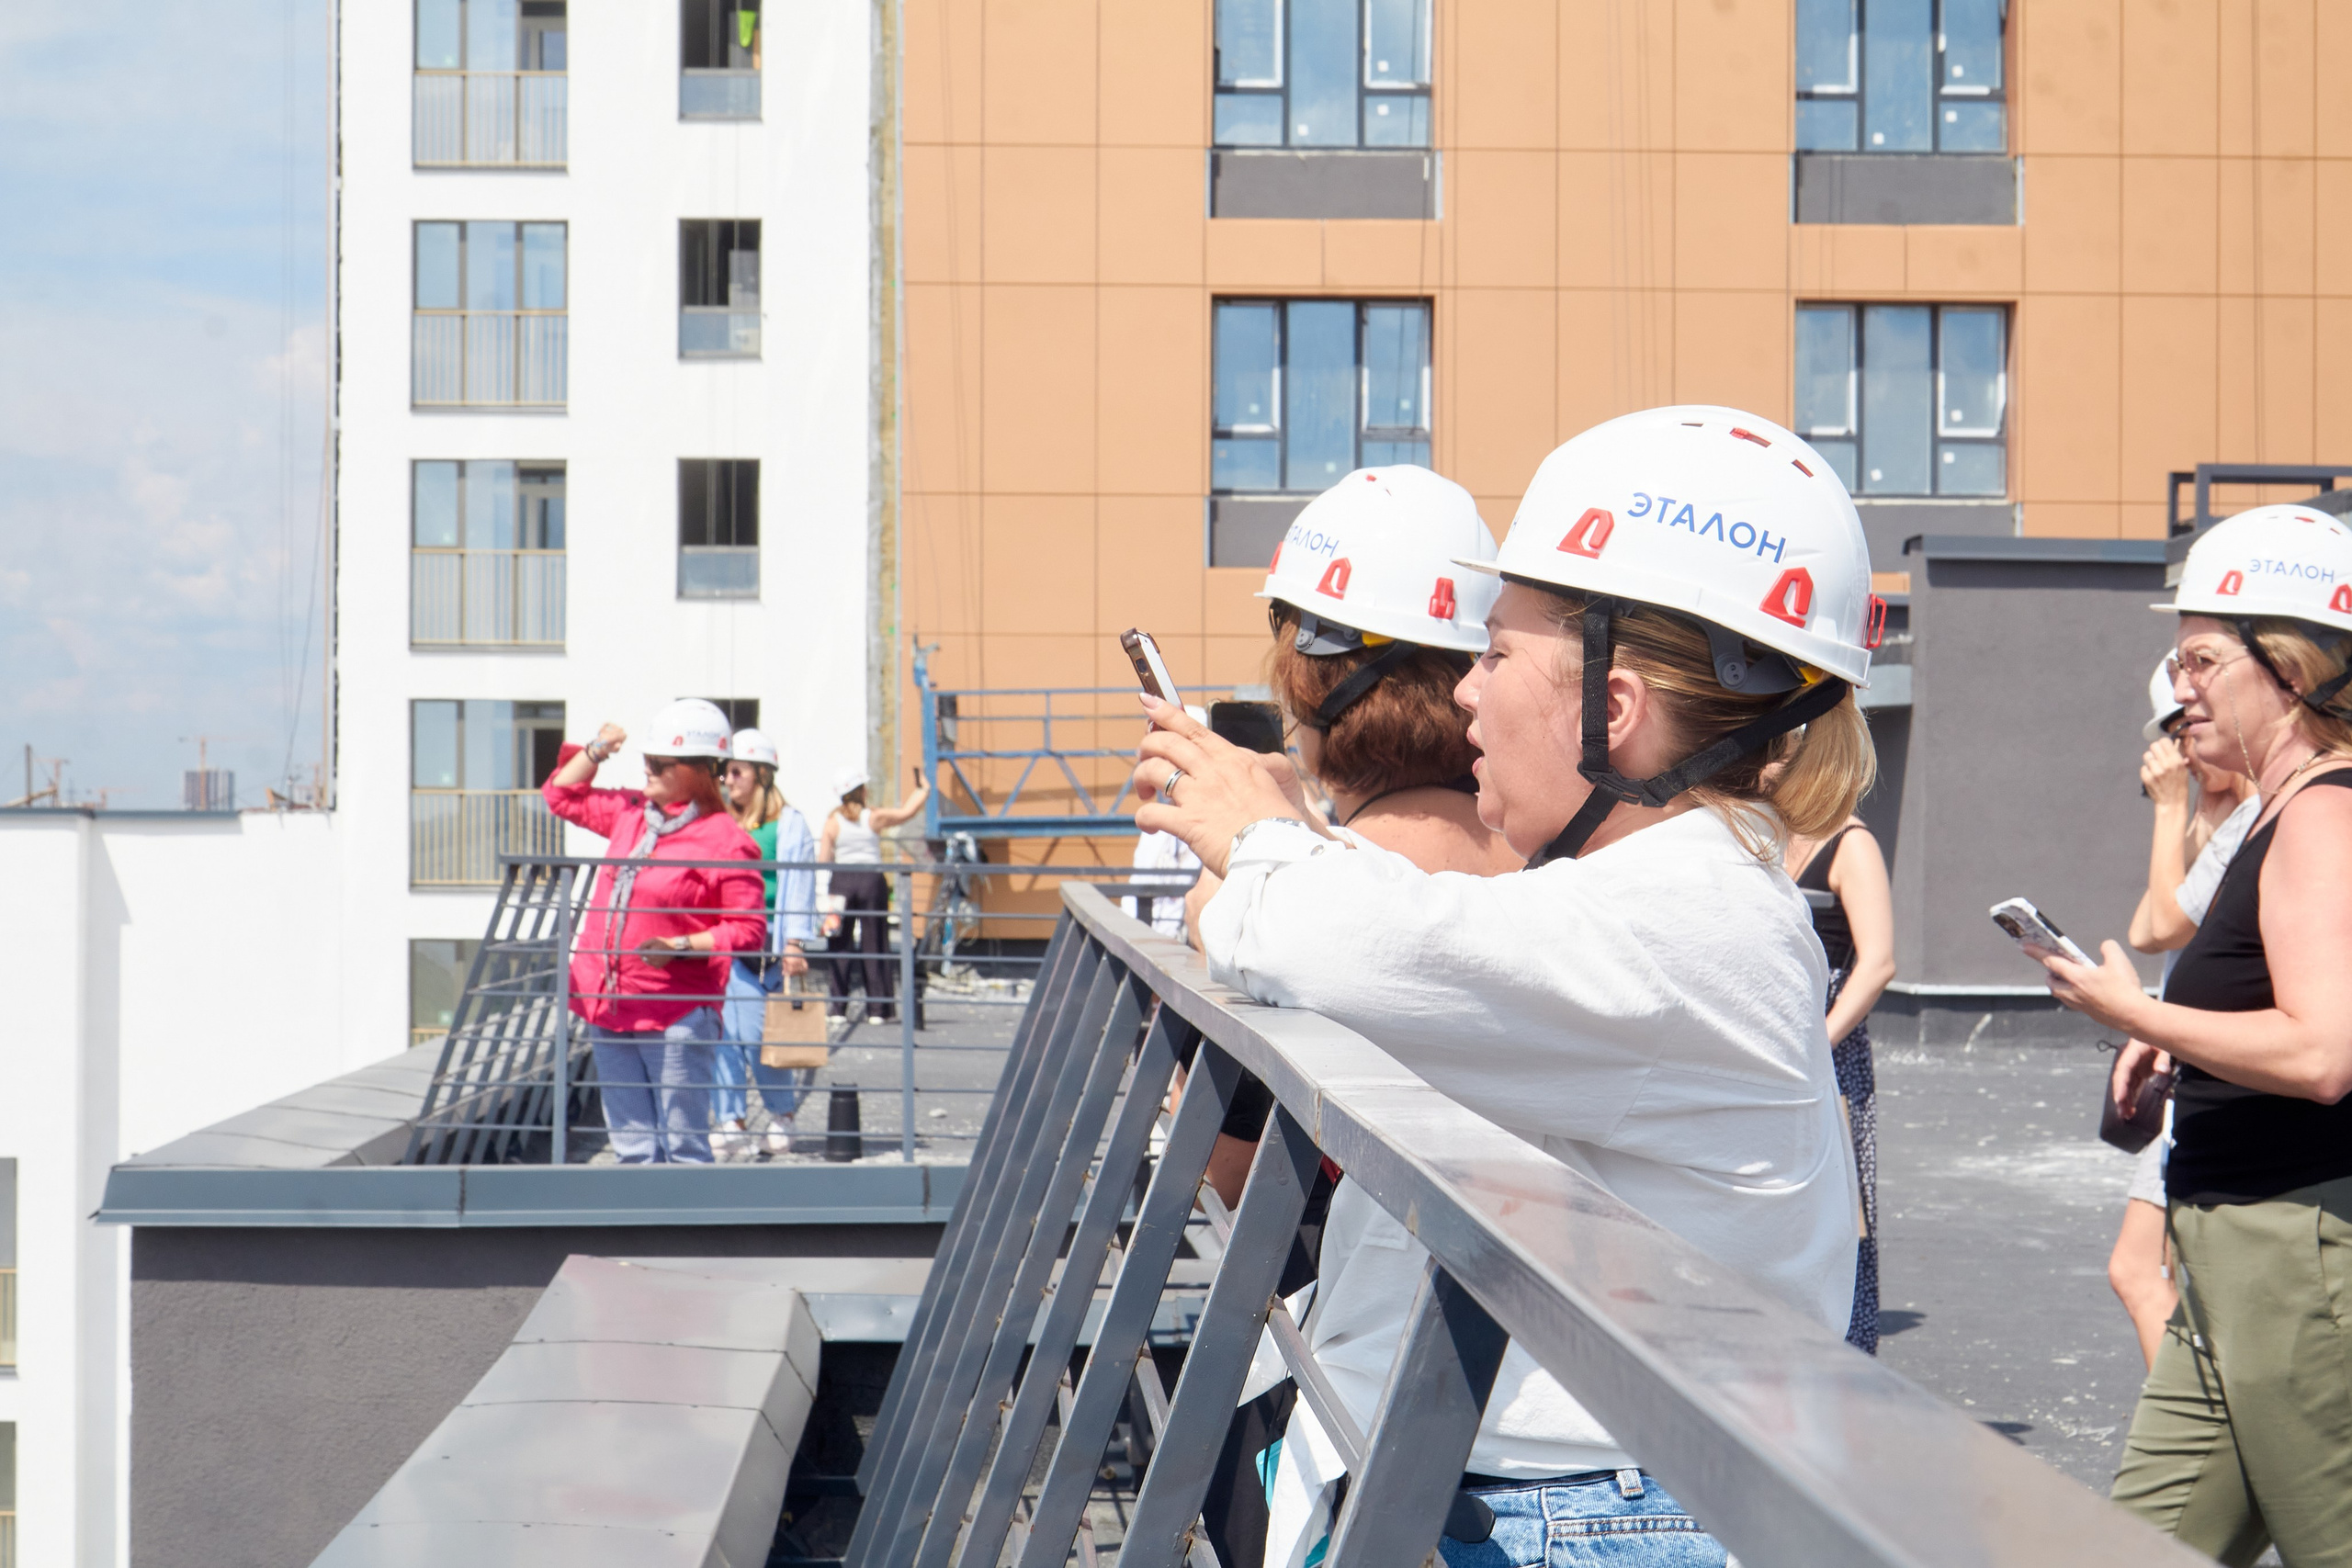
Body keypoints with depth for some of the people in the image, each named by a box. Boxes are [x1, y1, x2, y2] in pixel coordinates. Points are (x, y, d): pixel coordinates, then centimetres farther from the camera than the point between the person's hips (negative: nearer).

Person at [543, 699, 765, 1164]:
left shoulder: (726, 840, -10)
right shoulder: (630, 812, 12)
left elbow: (748, 929, -12)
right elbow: (562, 794, 28)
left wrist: (678, 946, -20)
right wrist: (596, 751, 14)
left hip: (675, 1017, -7)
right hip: (609, 1006, 7)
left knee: (682, 1147, -5)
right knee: (634, 1148, 10)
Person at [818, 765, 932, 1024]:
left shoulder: (833, 821, -1)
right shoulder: (875, 817, -1)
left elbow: (823, 859, -4)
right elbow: (907, 812, 12)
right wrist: (924, 790, 29)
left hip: (841, 880, 0)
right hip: (872, 879, 0)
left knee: (839, 945, 4)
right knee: (874, 945, 5)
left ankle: (839, 1008, -1)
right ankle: (877, 1010, 3)